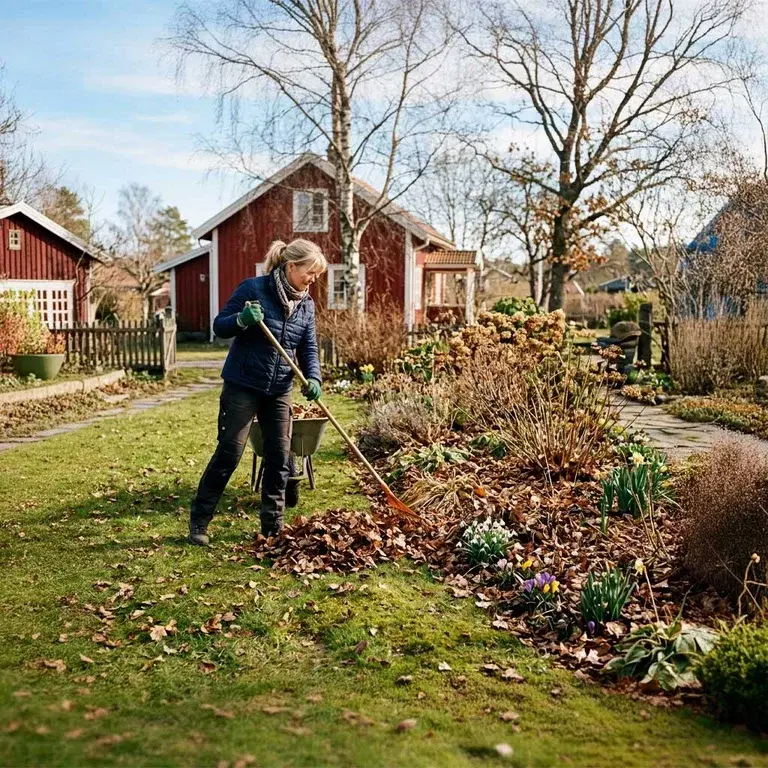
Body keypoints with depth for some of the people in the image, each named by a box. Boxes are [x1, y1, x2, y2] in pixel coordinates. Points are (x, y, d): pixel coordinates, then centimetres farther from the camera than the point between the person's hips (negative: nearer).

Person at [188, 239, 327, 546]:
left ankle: (273, 525, 19)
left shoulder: (306, 304, 4)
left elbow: (309, 348, 3)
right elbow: (219, 326, -9)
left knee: (280, 457, 6)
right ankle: (199, 521, 11)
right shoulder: (253, 288, -13)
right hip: (243, 385, -5)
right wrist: (242, 320, -30)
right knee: (228, 453, -4)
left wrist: (313, 378, -16)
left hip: (280, 391, 6)